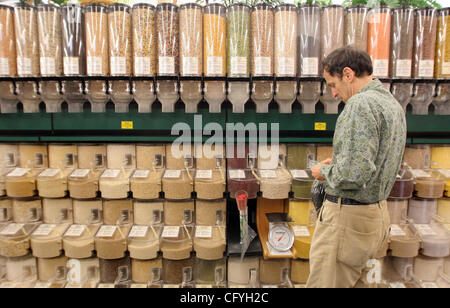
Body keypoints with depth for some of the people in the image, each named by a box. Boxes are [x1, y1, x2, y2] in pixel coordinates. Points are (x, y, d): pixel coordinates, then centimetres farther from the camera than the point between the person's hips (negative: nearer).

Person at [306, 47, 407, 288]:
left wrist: (324, 171, -9)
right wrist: (337, 163, 13)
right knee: (354, 281, 22)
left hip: (347, 215, -10)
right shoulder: (392, 102, 14)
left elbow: (353, 174, -28)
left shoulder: (360, 104, -18)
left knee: (324, 283, 1)